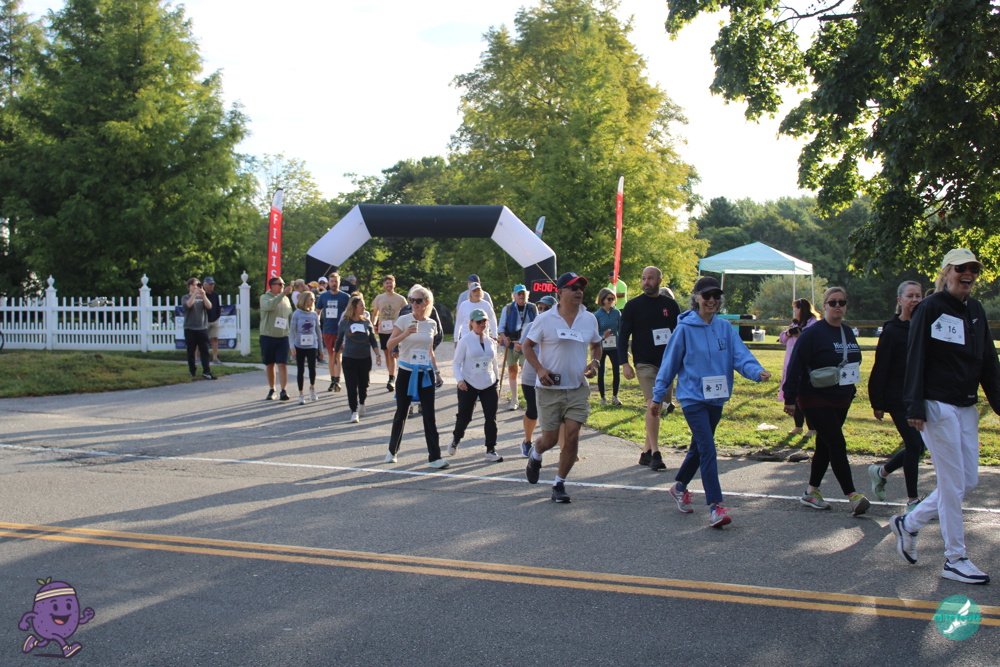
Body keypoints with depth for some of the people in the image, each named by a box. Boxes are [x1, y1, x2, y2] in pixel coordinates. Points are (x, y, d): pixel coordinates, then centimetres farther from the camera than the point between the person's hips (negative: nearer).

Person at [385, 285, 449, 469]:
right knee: (401, 413, 8)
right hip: (406, 372, -2)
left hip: (425, 373, 2)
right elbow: (389, 344, -12)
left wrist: (436, 370, 13)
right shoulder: (404, 320, -4)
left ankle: (434, 456, 0)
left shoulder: (431, 324, 7)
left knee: (429, 415, -2)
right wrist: (406, 333, -27)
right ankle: (392, 450, 27)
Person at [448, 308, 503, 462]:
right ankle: (455, 439, 34)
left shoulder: (491, 341, 7)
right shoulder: (465, 340, -6)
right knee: (464, 416, 5)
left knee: (491, 417, -2)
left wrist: (497, 381, 17)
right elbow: (456, 363, -6)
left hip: (489, 385, 4)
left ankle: (491, 450, 5)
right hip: (469, 385, -4)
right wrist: (459, 380, -21)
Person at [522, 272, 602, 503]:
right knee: (550, 438, 3)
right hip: (549, 389, -2)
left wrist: (594, 363, -2)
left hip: (578, 388, 3)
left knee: (572, 436, -6)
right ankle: (535, 454, 40)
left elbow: (596, 345, 19)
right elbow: (527, 346, 2)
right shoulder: (545, 319, -5)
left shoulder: (589, 319, 5)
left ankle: (559, 484, 10)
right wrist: (540, 369, -12)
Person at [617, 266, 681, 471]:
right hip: (644, 363, -4)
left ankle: (646, 450, 17)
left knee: (663, 407, 6)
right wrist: (624, 363, -10)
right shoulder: (633, 306, 0)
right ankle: (655, 453, -15)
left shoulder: (670, 305, 8)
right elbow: (623, 335, -1)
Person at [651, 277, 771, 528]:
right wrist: (657, 397, 2)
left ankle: (679, 486, 40)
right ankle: (715, 507, -14)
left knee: (700, 447, 18)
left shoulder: (725, 328, 4)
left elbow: (740, 354, -7)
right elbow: (669, 363, -2)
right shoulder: (684, 328, -8)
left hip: (716, 398, 5)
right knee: (708, 450, -13)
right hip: (693, 397, -5)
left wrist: (757, 371, -28)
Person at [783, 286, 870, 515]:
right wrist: (790, 398, -19)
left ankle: (811, 492, 21)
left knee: (825, 447, 11)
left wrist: (851, 391, 21)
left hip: (841, 401, 8)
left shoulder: (848, 332, 10)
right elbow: (795, 365, -16)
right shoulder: (813, 333, -13)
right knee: (837, 446, -11)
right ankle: (852, 496, -10)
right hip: (816, 400, -8)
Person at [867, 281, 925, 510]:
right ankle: (913, 501, 6)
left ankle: (880, 471, 34)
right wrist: (878, 403, -11)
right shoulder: (892, 331, -8)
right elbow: (880, 369, -9)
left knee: (917, 447, 10)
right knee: (914, 446, -6)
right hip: (899, 399, -6)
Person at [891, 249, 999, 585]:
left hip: (966, 408, 7)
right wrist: (915, 408, -16)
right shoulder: (930, 309, -8)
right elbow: (915, 360, -11)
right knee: (953, 484, -3)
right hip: (938, 407, -7)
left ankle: (909, 523, 25)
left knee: (968, 481, 9)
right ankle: (955, 560, 9)